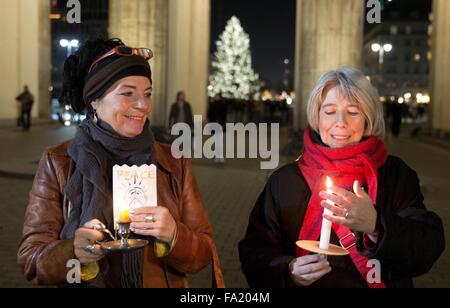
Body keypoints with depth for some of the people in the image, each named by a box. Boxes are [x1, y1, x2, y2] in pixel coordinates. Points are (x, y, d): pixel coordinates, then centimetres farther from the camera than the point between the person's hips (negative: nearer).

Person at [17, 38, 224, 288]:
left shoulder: (175, 164, -4)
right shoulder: (57, 164, -8)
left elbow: (203, 255, -5)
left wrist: (173, 235, -24)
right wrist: (73, 253, -28)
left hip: (164, 282, 1)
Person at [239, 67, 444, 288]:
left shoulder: (397, 174, 0)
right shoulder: (283, 181, 0)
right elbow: (254, 252, 2)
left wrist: (375, 225, -25)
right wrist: (288, 272, -17)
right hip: (302, 281, 0)